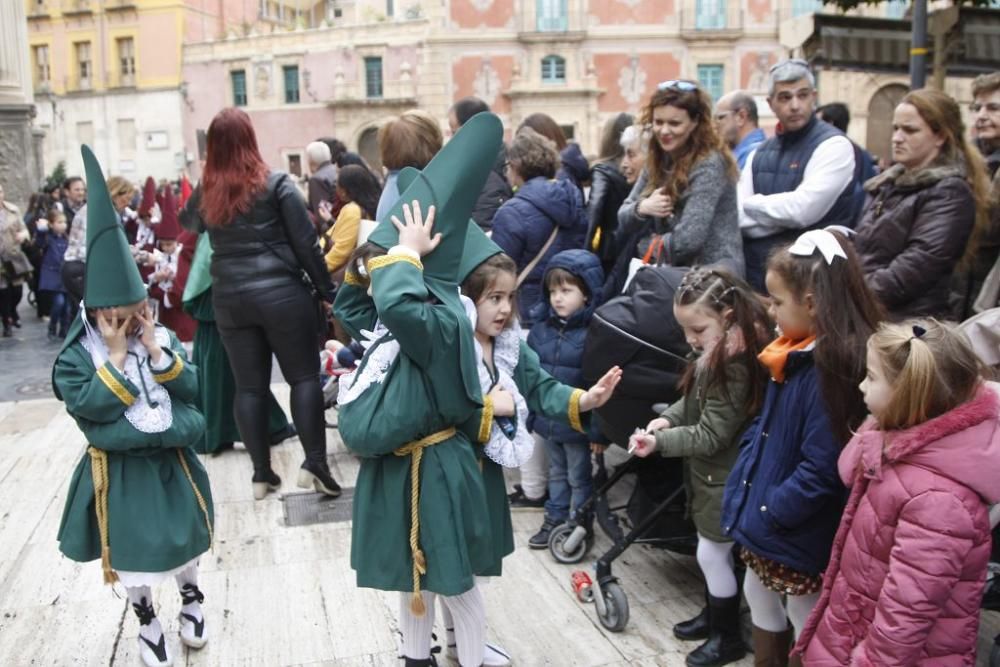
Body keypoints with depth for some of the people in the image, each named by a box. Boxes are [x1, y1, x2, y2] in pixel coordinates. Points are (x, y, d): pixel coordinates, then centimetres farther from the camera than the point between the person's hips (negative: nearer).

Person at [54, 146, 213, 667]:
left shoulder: (163, 339, -1)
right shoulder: (75, 357, -11)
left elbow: (189, 388, -8)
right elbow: (94, 405, -22)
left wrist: (157, 351, -17)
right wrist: (118, 357, -22)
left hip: (170, 461, 3)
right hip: (118, 471, -2)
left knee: (183, 540, 17)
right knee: (129, 552, 11)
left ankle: (191, 597, 43)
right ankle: (147, 622, 33)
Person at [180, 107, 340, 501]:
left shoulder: (206, 191, 7)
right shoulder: (276, 184, -5)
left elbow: (188, 223, 30)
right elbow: (306, 244, -6)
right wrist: (327, 291, 1)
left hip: (229, 299, 4)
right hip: (281, 292, -4)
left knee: (249, 385, 8)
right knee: (304, 376, 3)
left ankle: (261, 474, 13)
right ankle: (314, 464, -3)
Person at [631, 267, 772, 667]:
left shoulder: (734, 363, -29)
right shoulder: (715, 351, 1)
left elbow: (711, 435, -26)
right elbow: (697, 399, 12)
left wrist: (660, 442, -25)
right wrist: (669, 417, -4)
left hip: (724, 476, -9)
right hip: (710, 470, 9)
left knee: (711, 555, 7)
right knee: (713, 551, 23)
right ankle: (713, 615, 42)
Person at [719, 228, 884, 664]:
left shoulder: (833, 368, -27)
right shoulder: (796, 354, 1)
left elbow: (820, 470, -27)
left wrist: (767, 516, -18)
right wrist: (740, 486, 4)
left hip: (799, 532, -9)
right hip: (763, 519, 9)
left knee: (804, 618, 12)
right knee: (757, 595, 26)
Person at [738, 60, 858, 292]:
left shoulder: (833, 145, -7)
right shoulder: (759, 154, 11)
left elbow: (803, 209, -18)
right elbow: (736, 216, 3)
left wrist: (752, 205, -3)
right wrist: (782, 217, -13)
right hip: (756, 276, 6)